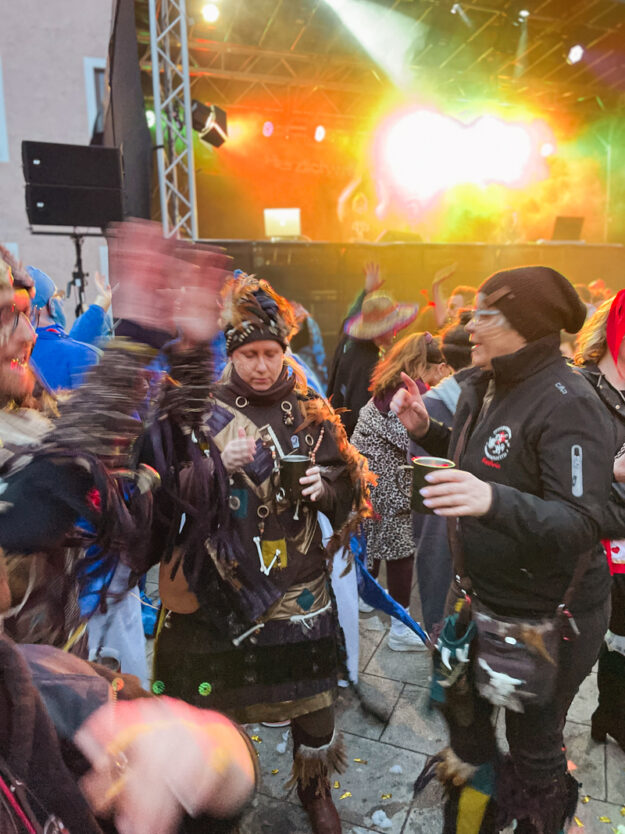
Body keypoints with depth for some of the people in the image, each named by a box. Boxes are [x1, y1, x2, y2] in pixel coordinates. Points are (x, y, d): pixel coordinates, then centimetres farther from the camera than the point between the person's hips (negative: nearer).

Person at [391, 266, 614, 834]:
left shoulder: (566, 404, -24)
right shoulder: (481, 387, 1)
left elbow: (582, 522, -31)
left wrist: (495, 501, -47)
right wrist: (425, 430, -3)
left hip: (547, 615, -8)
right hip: (478, 595, 9)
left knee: (533, 746, 13)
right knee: (462, 709, 27)